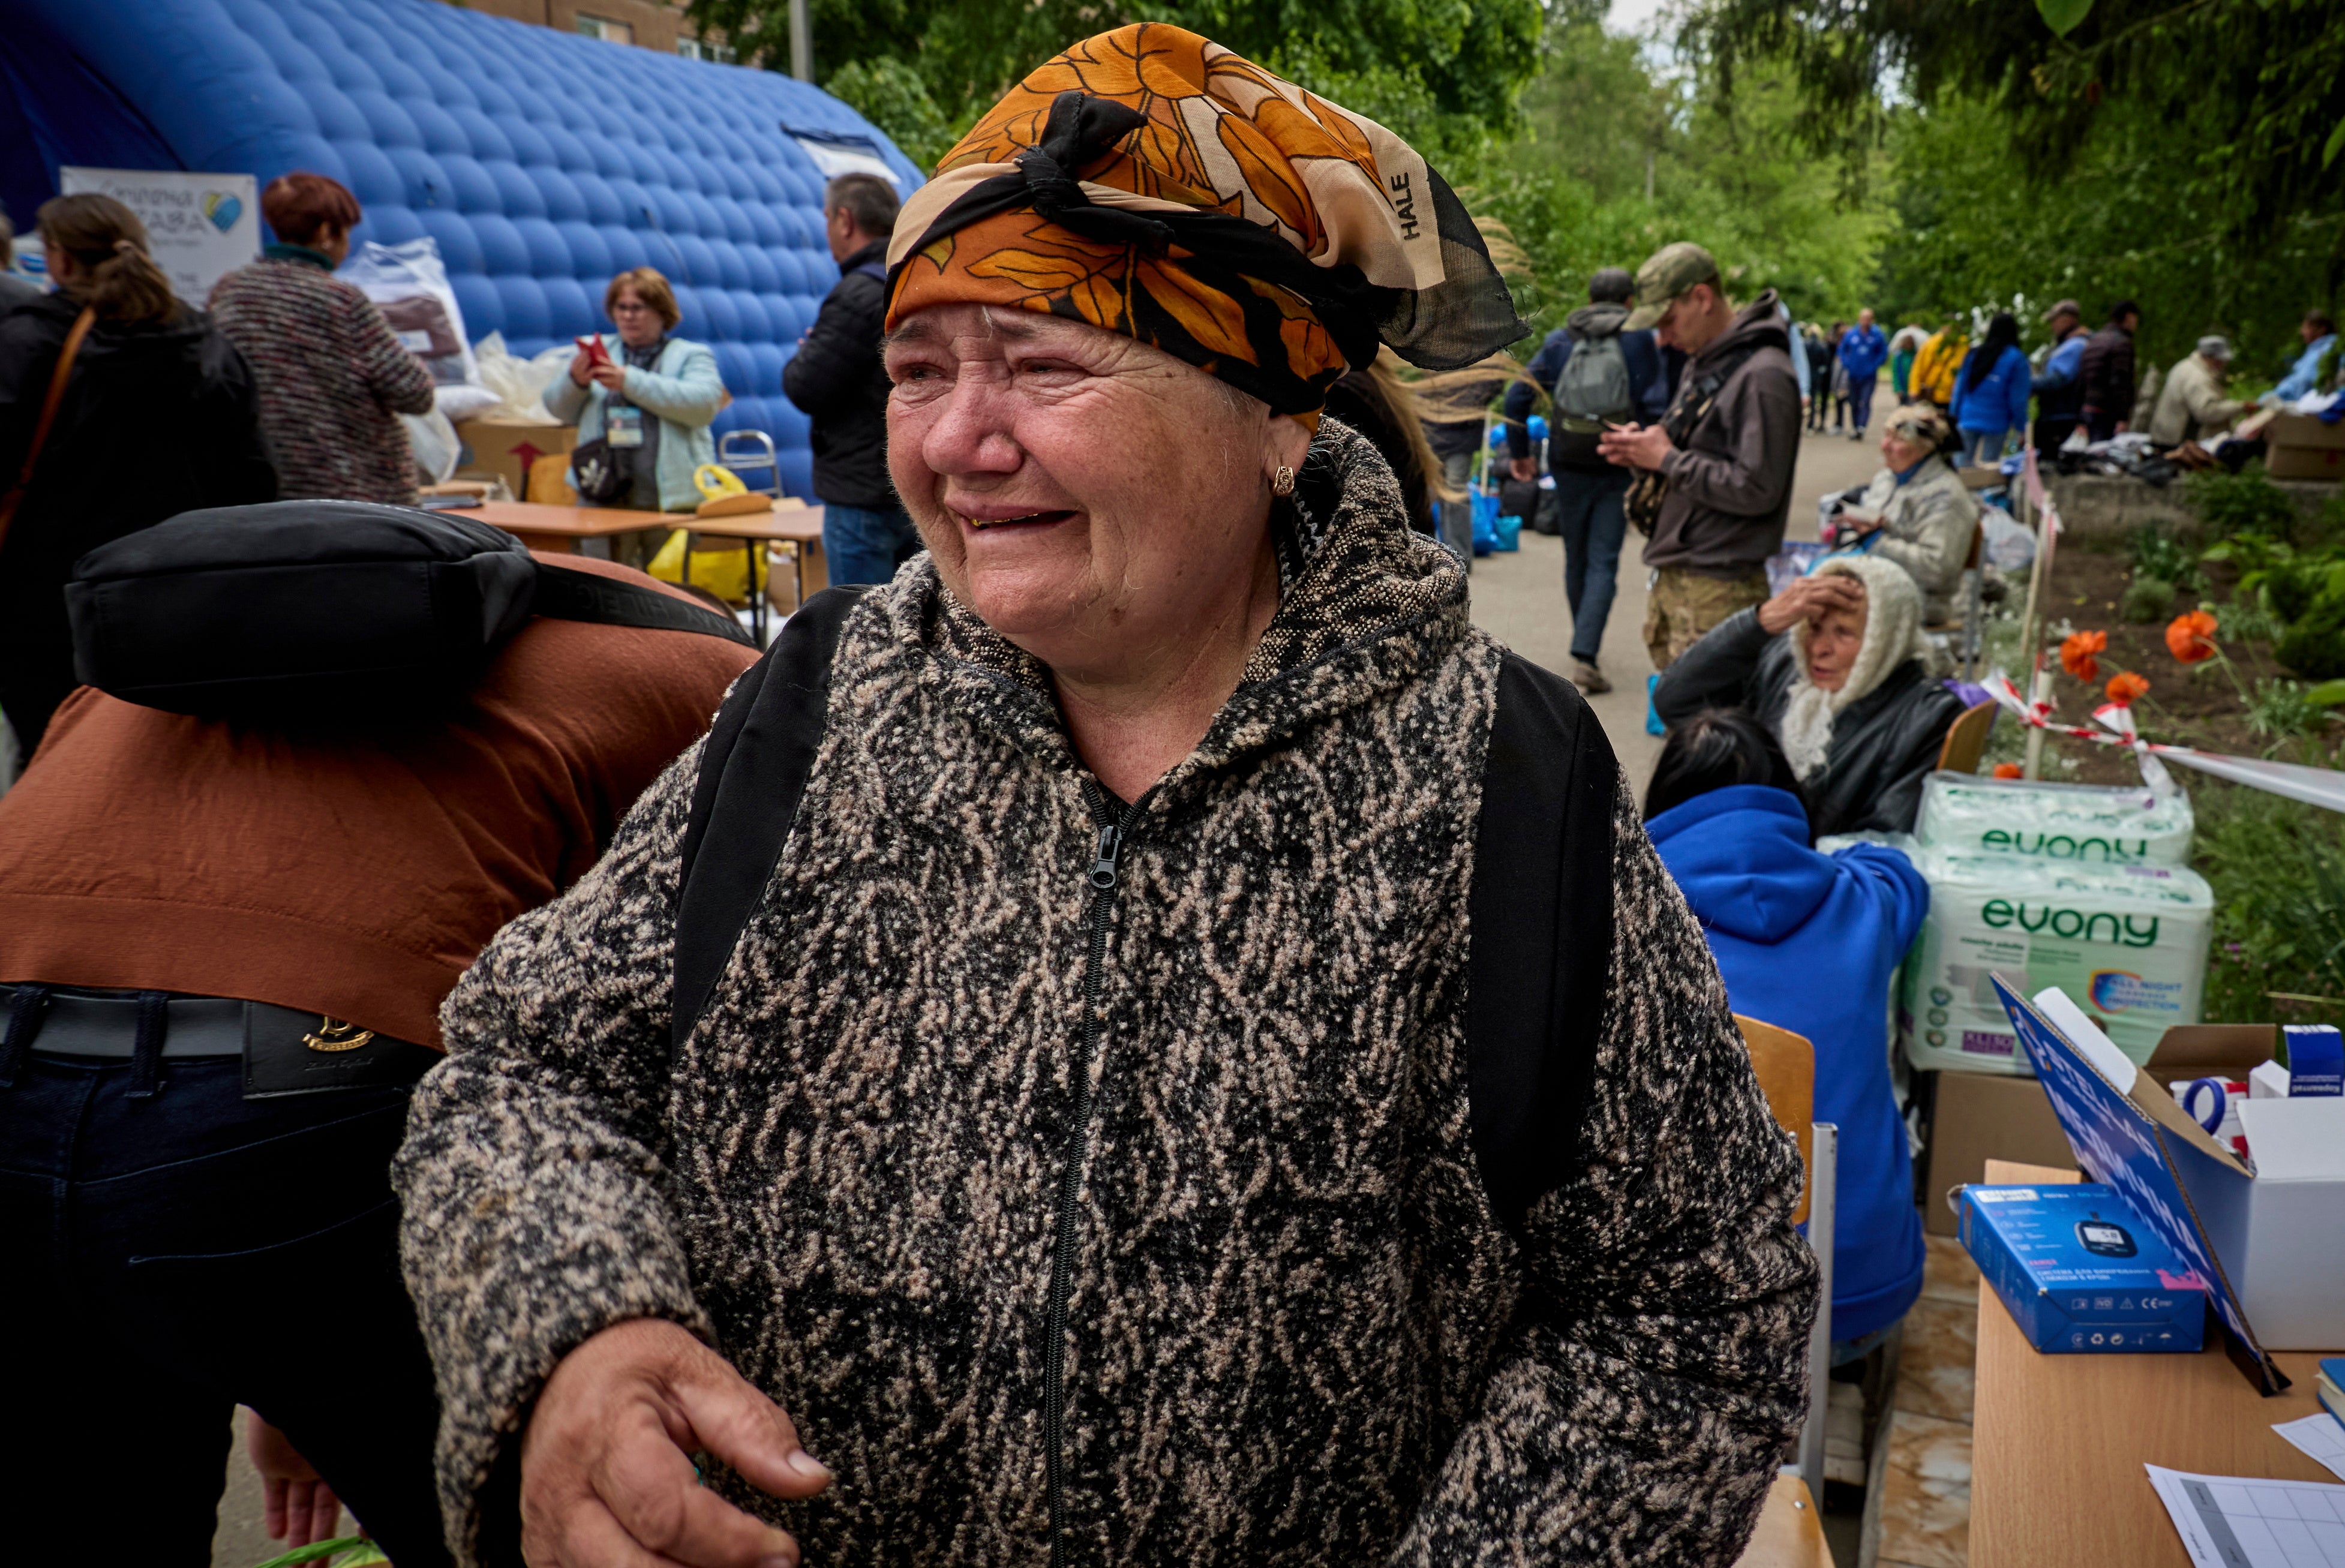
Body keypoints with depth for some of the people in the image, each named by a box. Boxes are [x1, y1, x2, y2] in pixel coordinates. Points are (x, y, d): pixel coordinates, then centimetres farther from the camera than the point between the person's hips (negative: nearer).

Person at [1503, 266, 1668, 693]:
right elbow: (1654, 408, -9)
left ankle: (1586, 647, 31)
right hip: (1617, 469, -3)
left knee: (1576, 559, 17)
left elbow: (1518, 395, 0)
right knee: (1603, 563, -2)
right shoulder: (1639, 341, -2)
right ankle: (1586, 655, -16)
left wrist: (1519, 452, 8)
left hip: (1569, 468, 3)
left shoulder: (1560, 341, 5)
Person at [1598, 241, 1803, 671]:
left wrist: (1667, 459, -15)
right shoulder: (1701, 364, 16)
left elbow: (1756, 489, -21)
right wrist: (1644, 449, 3)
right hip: (1671, 578, 10)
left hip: (1718, 589, -10)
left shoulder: (1762, 376, -16)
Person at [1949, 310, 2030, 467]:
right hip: (1997, 423, -3)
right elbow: (2018, 398, -8)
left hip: (1969, 419, 3)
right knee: (1989, 463, 2)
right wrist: (2021, 425, 0)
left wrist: (1957, 415, 14)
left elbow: (1960, 387, 6)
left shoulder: (1973, 355, 3)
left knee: (1968, 462, 9)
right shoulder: (2017, 359, -7)